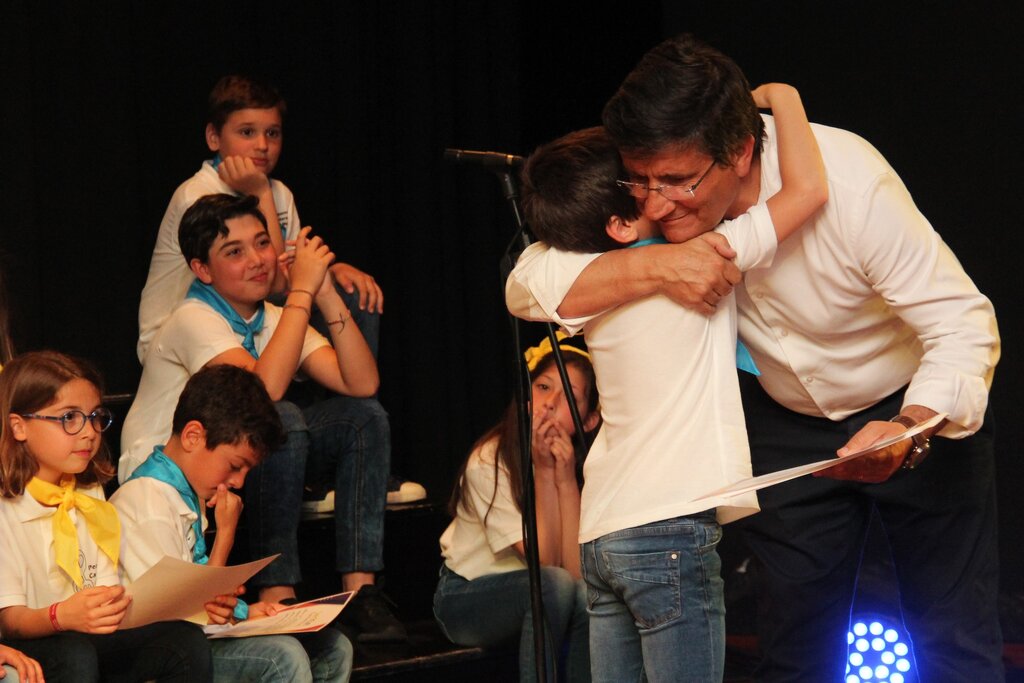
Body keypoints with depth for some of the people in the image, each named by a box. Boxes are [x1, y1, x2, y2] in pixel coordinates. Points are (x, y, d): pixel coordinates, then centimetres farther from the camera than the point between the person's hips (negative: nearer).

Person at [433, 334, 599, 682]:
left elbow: (577, 571, -22)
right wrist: (544, 471, -30)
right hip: (466, 597, -4)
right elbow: (545, 561, -25)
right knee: (554, 585, -33)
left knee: (587, 595, -30)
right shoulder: (489, 462, -21)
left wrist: (567, 480, -29)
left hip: (539, 597, 4)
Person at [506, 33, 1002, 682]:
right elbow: (528, 286, -26)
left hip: (920, 409, -3)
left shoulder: (849, 181, -34)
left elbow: (964, 325, -29)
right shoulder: (654, 205, -22)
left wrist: (909, 432, -47)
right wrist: (656, 266, -42)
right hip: (786, 420, 4)